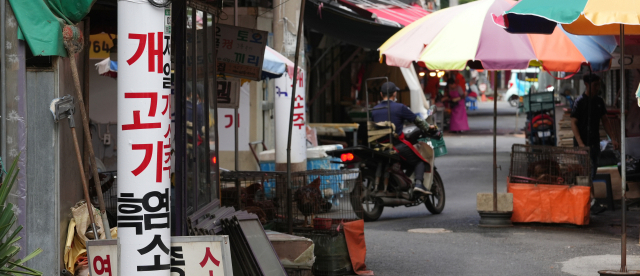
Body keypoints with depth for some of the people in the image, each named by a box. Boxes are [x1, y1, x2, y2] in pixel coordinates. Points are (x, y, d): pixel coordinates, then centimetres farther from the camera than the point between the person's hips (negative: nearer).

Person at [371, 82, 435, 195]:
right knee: (420, 161, 9)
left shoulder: (374, 110, 8)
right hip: (398, 145, -5)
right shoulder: (399, 107, -6)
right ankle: (418, 183, -13)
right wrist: (428, 128, 20)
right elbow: (416, 120, 2)